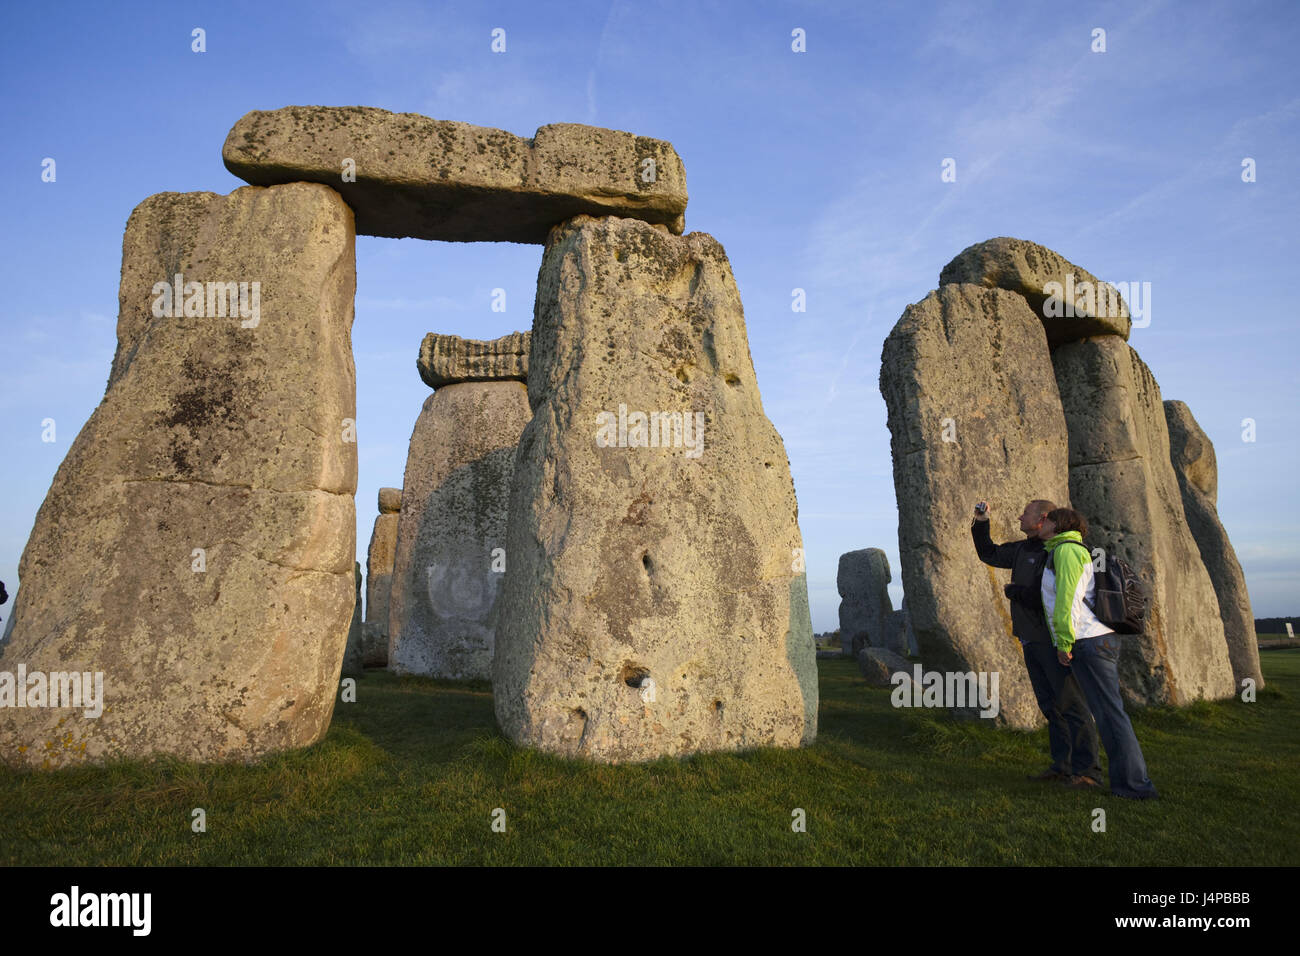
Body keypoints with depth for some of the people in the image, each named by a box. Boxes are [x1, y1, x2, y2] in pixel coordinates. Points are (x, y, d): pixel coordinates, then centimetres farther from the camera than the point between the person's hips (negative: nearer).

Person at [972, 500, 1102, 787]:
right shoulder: (1021, 550, 12)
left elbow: (1045, 597, -23)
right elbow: (989, 553, 26)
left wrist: (1014, 591, -8)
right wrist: (981, 522, 15)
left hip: (1053, 641, -9)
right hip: (1031, 641, 9)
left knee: (1071, 704, -4)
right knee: (1050, 705, 12)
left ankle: (1088, 771, 2)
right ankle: (1062, 766, 20)